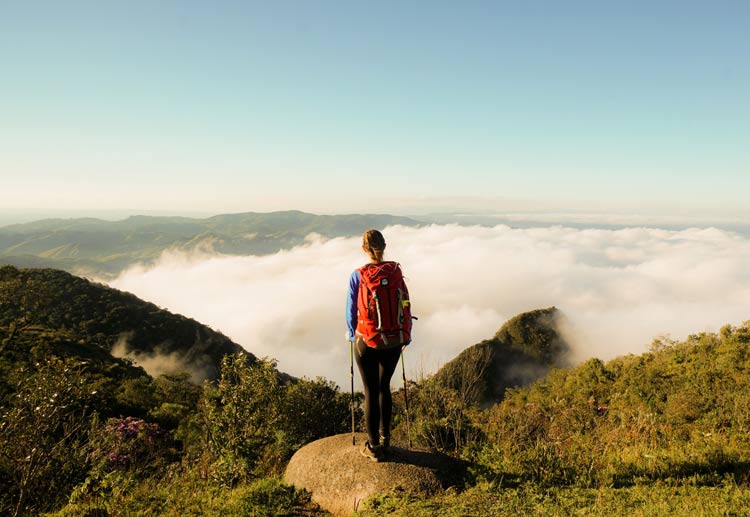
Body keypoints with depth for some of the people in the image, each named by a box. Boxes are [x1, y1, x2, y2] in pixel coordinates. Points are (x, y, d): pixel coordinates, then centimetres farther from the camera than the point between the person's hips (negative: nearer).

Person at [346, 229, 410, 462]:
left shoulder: (357, 275, -11)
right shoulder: (396, 271, -6)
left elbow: (351, 310, -3)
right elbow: (405, 305, 0)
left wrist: (352, 334, 14)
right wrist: (406, 335, 12)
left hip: (366, 342, -3)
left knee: (371, 392, 10)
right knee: (384, 387, 21)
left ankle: (374, 446, 21)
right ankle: (385, 437, 34)